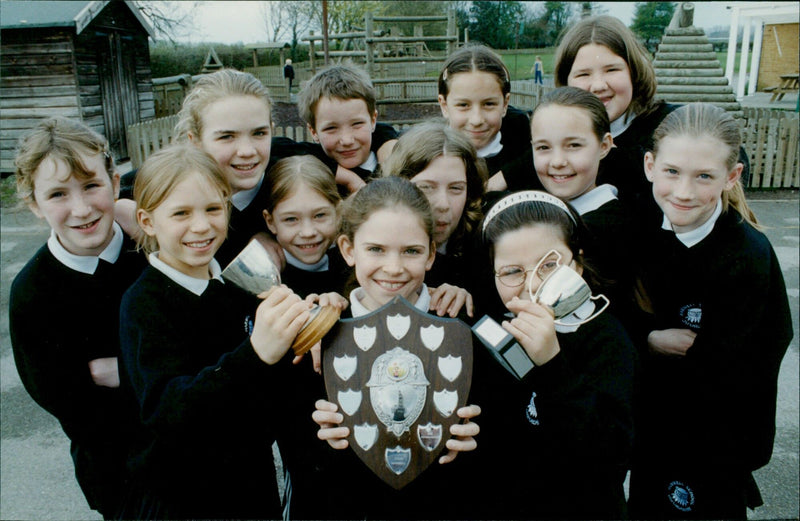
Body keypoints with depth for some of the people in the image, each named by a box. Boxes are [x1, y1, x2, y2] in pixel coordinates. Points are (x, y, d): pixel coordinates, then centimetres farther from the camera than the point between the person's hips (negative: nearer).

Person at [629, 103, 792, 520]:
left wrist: (646, 345, -16)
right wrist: (650, 339, -18)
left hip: (716, 445, -6)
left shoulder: (745, 258, -27)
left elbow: (713, 375, -26)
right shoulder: (653, 230, -8)